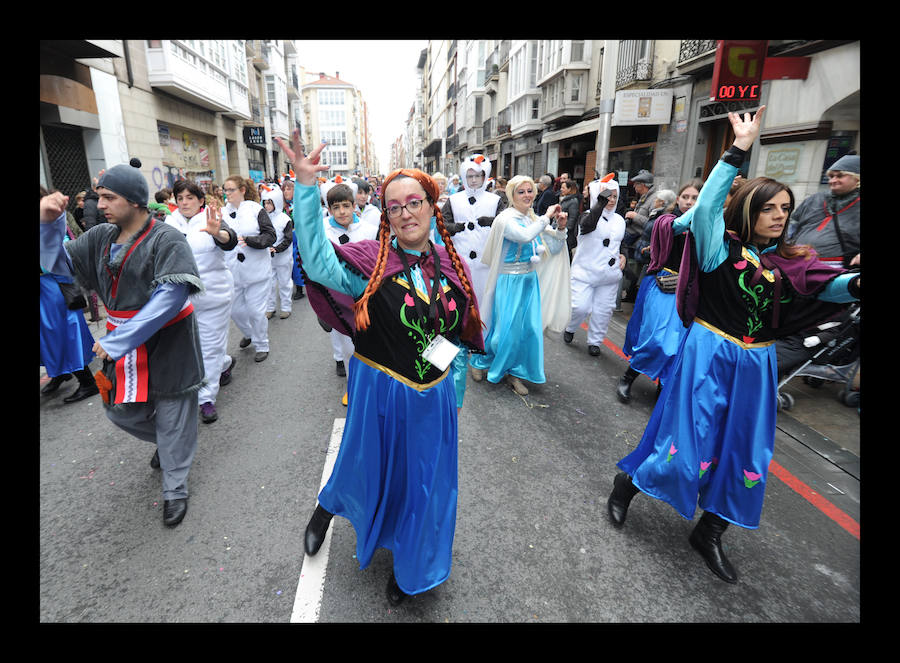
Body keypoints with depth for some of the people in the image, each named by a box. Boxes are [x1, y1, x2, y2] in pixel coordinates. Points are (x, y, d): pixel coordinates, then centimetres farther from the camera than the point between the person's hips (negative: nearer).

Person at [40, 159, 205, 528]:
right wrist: (48, 222, -5)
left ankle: (175, 490, 25)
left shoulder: (166, 240, -17)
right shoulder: (101, 238, 5)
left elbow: (171, 296, -27)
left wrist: (116, 341, -26)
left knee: (173, 422, 6)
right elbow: (57, 260, 15)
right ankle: (166, 443, 45)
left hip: (167, 348, -6)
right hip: (122, 350, 7)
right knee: (119, 410, 16)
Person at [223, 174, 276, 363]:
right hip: (233, 271, 4)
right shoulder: (223, 213, 5)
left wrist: (248, 240, -21)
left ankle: (261, 345, 19)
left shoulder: (256, 210, -5)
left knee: (256, 310, 0)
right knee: (235, 309, 12)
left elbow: (270, 236, -11)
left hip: (256, 270, -4)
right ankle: (248, 333, 42)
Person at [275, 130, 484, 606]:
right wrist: (306, 187, -38)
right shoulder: (372, 262, -13)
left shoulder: (450, 263, -1)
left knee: (422, 484, 18)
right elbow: (320, 265, -33)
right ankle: (327, 506, 56)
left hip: (434, 398, 4)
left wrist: (451, 372, 9)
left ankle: (408, 567, 47)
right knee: (369, 470, 18)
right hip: (380, 396, -3)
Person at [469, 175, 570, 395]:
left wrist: (560, 228, -5)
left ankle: (514, 371, 22)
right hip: (510, 281, -7)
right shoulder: (506, 218, -12)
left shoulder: (535, 219, 9)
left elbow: (554, 248, 10)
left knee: (529, 328, 6)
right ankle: (481, 361, 25)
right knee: (506, 326, -1)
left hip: (531, 280, 7)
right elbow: (524, 236, -32)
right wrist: (546, 217, -23)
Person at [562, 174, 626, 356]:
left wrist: (622, 256, 8)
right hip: (585, 272, -5)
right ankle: (569, 329, 23)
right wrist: (601, 201, -38)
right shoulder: (588, 216, -7)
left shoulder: (619, 220, 12)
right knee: (580, 307, -9)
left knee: (603, 310, 6)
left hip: (610, 274, 5)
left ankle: (595, 341, 23)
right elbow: (588, 225, -34)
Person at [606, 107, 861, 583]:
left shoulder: (789, 262, 7)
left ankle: (709, 533, 31)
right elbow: (705, 207, -22)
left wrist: (854, 283, -24)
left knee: (744, 454, 12)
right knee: (689, 444, -1)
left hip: (756, 364, 6)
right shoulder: (721, 247, -7)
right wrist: (739, 150, -24)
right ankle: (627, 483, 26)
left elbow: (830, 285, -2)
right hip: (709, 355, -6)